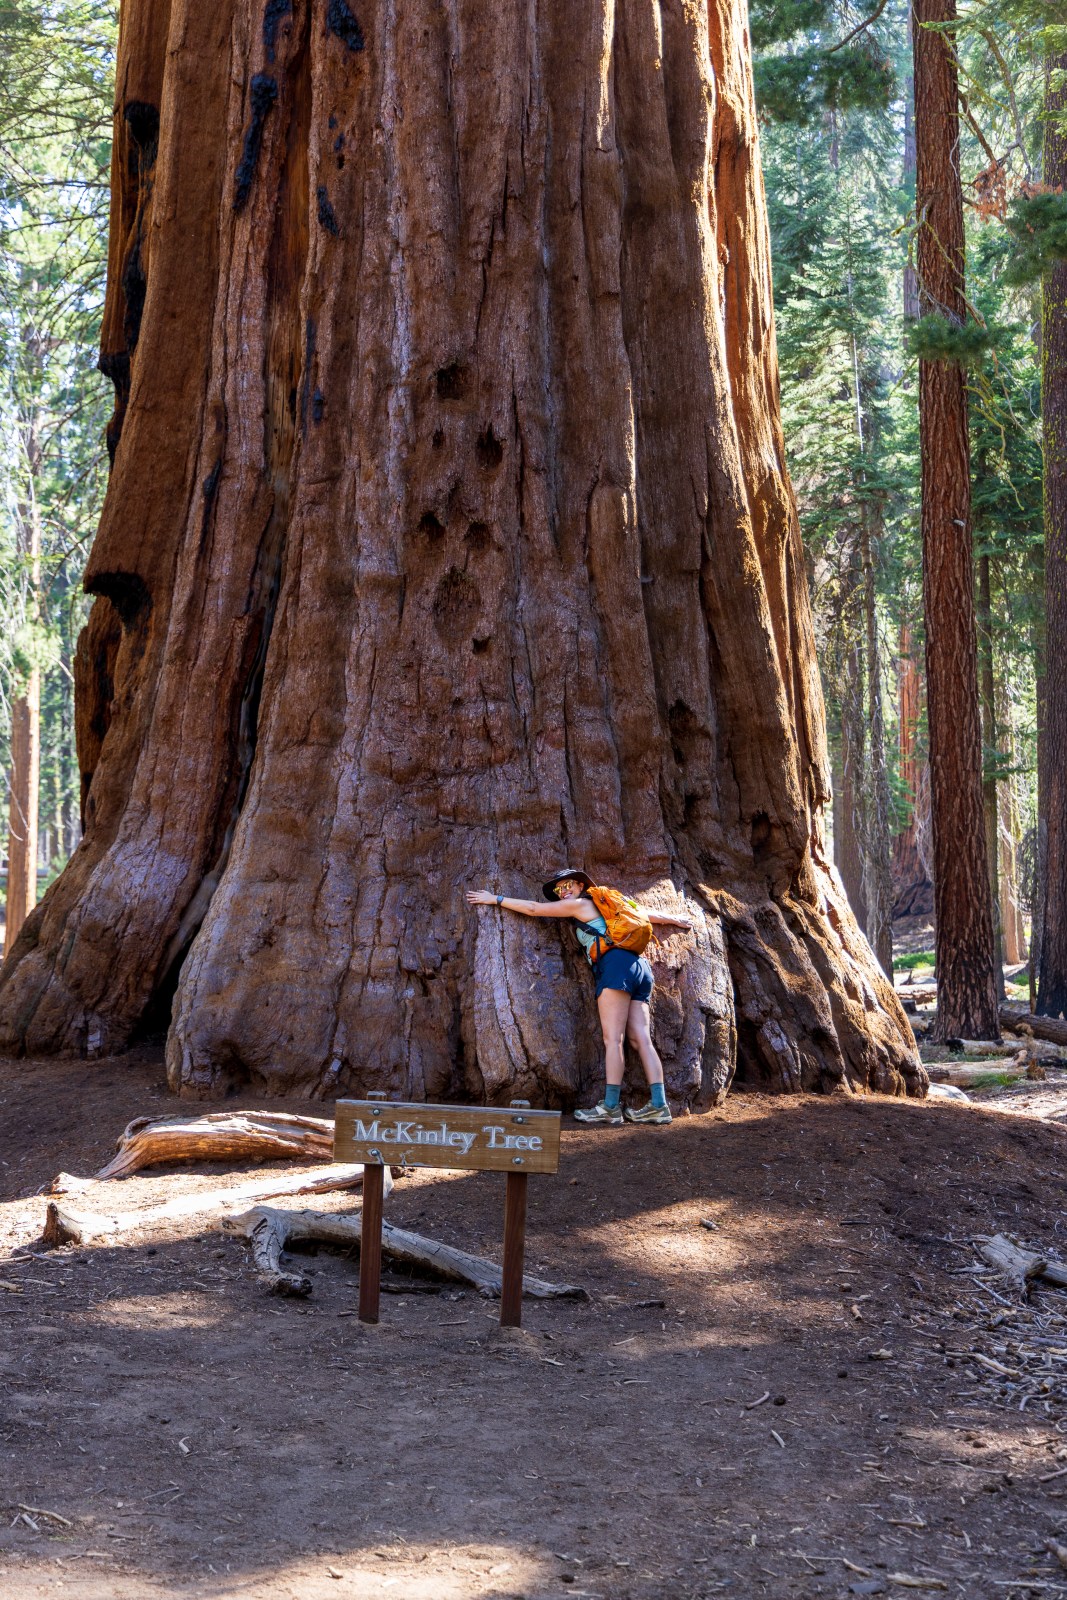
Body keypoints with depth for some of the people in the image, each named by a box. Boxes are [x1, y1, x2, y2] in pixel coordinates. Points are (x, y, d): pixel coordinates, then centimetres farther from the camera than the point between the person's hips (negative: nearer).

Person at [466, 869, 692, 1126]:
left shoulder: (581, 904, 7)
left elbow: (533, 908, 9)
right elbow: (644, 912, 38)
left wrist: (495, 899, 15)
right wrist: (673, 920, 53)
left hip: (617, 964, -8)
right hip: (639, 967, 9)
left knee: (613, 1038, -13)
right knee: (641, 1039, 0)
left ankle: (611, 1108, -19)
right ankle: (658, 1105, -9)